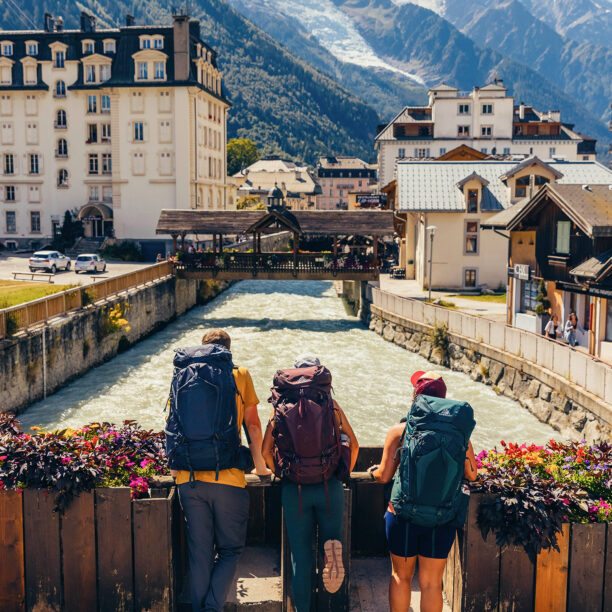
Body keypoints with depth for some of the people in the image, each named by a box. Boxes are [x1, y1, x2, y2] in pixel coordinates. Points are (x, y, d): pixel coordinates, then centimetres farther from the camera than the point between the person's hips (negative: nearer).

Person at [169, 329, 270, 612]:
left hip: (189, 479, 3)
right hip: (229, 478, -2)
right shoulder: (240, 375, 5)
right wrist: (260, 465, 18)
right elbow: (252, 424, 7)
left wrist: (176, 466, 24)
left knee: (199, 554, 12)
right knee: (230, 551, 11)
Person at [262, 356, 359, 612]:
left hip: (294, 490, 1)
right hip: (329, 486, -1)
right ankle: (332, 544, -16)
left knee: (300, 554, 10)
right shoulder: (330, 404, 4)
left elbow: (266, 451, 6)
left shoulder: (280, 407, 5)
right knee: (332, 534, 18)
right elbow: (353, 445, 8)